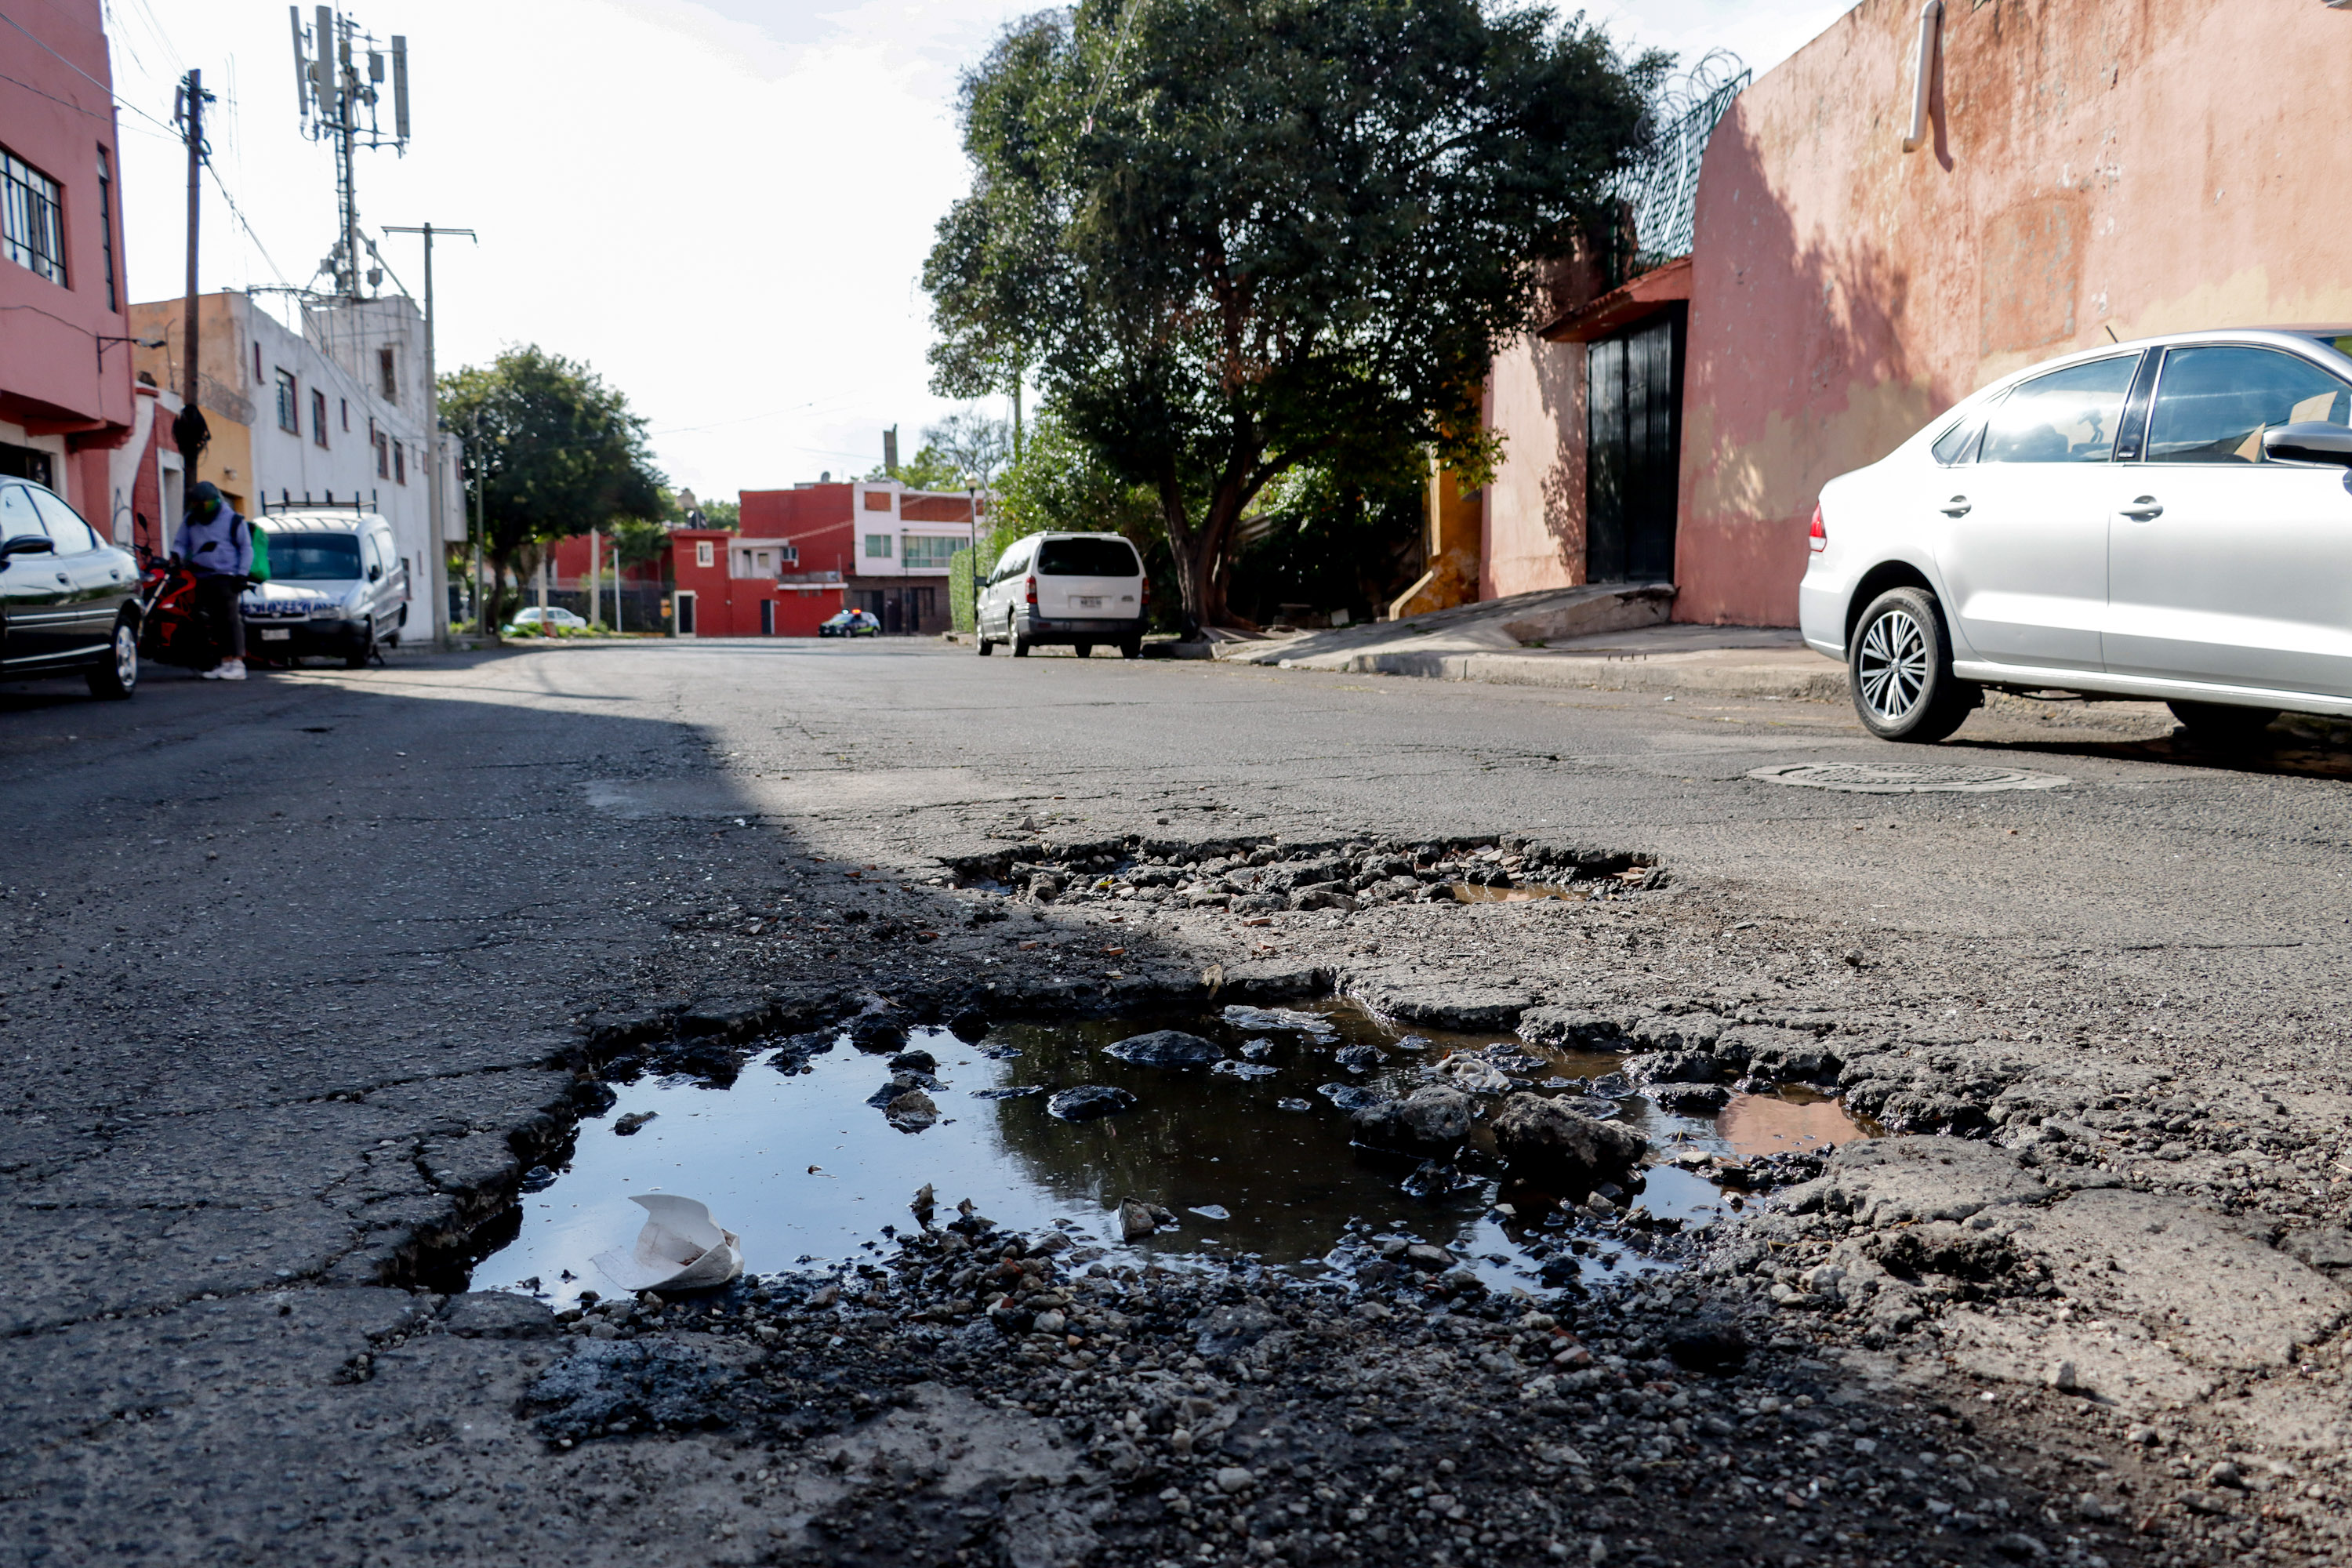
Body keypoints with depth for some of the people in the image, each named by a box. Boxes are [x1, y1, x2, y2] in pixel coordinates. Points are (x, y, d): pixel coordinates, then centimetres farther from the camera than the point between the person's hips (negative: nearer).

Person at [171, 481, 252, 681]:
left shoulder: (233, 520, 2)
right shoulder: (190, 521, 16)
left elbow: (246, 548, 3)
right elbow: (180, 542, 24)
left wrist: (242, 574, -7)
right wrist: (176, 556, 0)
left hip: (226, 577, -5)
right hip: (201, 578, 5)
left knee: (230, 618, -13)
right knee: (214, 622, 2)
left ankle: (237, 663, -16)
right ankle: (224, 663, 4)